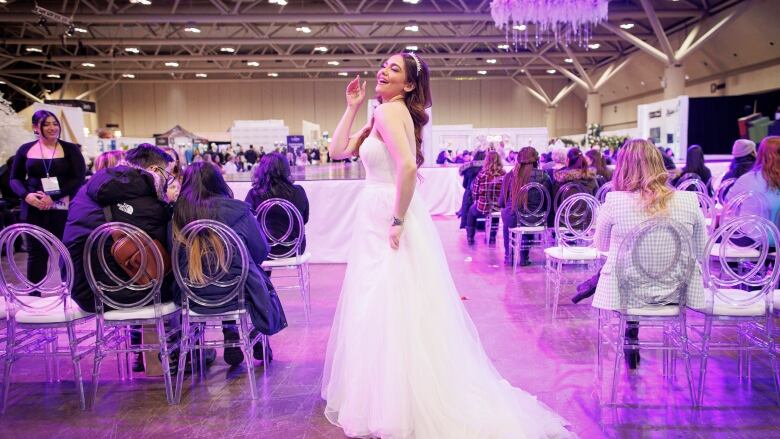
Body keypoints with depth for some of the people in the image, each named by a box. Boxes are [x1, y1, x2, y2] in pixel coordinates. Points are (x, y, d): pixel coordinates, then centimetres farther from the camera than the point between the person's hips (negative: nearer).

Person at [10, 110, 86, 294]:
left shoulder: (70, 149, 3)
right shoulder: (25, 149, 9)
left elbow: (79, 178, -4)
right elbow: (14, 179, 12)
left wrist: (53, 196, -16)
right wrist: (26, 195, -10)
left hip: (64, 209, -2)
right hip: (34, 209, 2)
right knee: (36, 253, 6)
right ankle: (34, 296, 14)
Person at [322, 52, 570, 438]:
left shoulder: (390, 110, -13)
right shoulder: (385, 115, 16)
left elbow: (408, 167, -28)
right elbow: (337, 151, 15)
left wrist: (397, 221, -22)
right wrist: (352, 107, 12)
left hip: (388, 221, -10)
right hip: (375, 218, 10)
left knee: (390, 313, -1)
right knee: (382, 312, 17)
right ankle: (385, 402, 33)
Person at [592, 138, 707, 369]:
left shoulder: (613, 202, -14)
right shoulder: (689, 201, -8)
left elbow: (601, 246, 3)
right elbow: (701, 253, 4)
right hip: (677, 292, 2)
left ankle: (631, 332, 30)